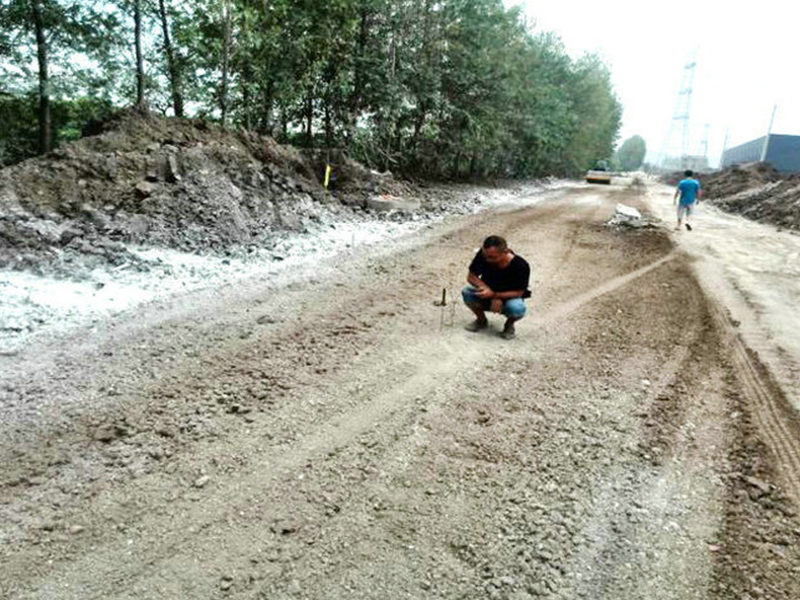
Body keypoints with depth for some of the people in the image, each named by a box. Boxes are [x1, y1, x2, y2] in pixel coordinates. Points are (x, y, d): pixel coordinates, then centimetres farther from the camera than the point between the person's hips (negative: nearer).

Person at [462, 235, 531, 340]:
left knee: (517, 308, -37)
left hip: (509, 297, -2)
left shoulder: (521, 266, -27)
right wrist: (494, 299, -25)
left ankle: (509, 325, 2)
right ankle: (481, 320, 4)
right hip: (488, 293, 3)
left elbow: (518, 293, -20)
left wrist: (494, 295, -35)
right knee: (467, 292, -27)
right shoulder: (483, 255, -22)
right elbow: (471, 276, -15)